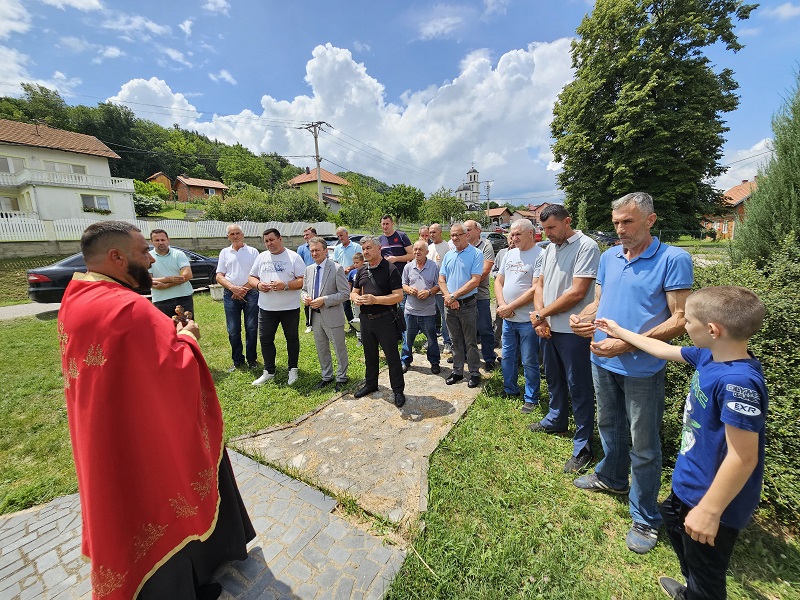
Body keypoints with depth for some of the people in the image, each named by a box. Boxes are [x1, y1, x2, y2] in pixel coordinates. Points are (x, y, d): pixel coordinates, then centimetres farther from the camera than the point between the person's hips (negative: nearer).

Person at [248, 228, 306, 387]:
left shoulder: (293, 257, -6)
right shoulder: (261, 257, 8)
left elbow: (304, 280, -12)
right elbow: (252, 277, 13)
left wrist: (285, 285, -24)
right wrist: (258, 285, -10)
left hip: (290, 308, -4)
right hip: (266, 308, 4)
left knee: (292, 338, 9)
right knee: (265, 339, 10)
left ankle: (293, 370, 26)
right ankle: (269, 371, 27)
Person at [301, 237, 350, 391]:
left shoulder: (336, 269, -12)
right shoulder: (308, 269, 7)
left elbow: (345, 293, -15)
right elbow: (304, 289, 17)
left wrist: (324, 300, -22)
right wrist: (305, 297, -7)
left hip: (332, 316, -6)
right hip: (315, 316, 6)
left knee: (339, 348, 9)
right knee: (322, 349, 19)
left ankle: (341, 377, 27)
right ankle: (327, 377, 37)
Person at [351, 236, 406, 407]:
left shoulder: (390, 269, -10)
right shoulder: (362, 271, 10)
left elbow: (399, 296, -16)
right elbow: (354, 292, 17)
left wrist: (375, 299, -26)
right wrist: (356, 299, -8)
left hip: (385, 319, -6)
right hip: (366, 319, 6)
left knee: (392, 356, 3)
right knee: (369, 354, 20)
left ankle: (398, 391, 17)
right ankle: (370, 384, 38)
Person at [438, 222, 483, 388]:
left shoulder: (476, 254, -7)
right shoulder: (448, 255, 10)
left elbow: (475, 281, -16)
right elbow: (441, 279, 6)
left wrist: (454, 295, -17)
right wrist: (448, 297, -11)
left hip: (467, 304, -5)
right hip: (449, 305, 5)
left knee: (470, 342, 6)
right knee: (455, 341, 15)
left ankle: (474, 373, 21)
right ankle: (457, 371, 28)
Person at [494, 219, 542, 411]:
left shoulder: (539, 255, -11)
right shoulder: (510, 254, 10)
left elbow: (536, 289, -18)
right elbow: (498, 281, 12)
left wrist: (510, 307, -15)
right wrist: (502, 304, -4)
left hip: (527, 320, -7)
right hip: (507, 318, 7)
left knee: (529, 362, 6)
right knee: (508, 357, 18)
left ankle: (531, 399, 24)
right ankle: (510, 391, 36)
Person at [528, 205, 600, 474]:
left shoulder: (586, 246, -15)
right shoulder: (550, 248, 10)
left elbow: (577, 293, -22)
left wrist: (541, 314, -13)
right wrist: (540, 315, -4)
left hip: (573, 330, -8)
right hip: (549, 327, 8)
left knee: (578, 387, 3)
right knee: (554, 378, 22)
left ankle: (583, 447, 17)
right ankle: (556, 420, 43)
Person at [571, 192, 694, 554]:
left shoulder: (673, 259, -12)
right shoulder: (608, 257, 5)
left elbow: (680, 319, -16)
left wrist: (627, 344, -24)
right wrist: (582, 319, -10)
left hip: (642, 369, -5)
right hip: (602, 362, 6)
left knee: (644, 446, 9)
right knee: (610, 427, 24)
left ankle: (645, 518, 29)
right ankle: (611, 477, 48)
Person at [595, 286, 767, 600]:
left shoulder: (739, 382, -33)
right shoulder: (707, 355, -7)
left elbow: (743, 458, -31)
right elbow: (665, 350, 12)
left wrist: (709, 511, -23)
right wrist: (621, 332, 21)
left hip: (713, 497, -10)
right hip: (691, 480, 10)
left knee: (706, 573, 14)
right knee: (673, 518, 32)